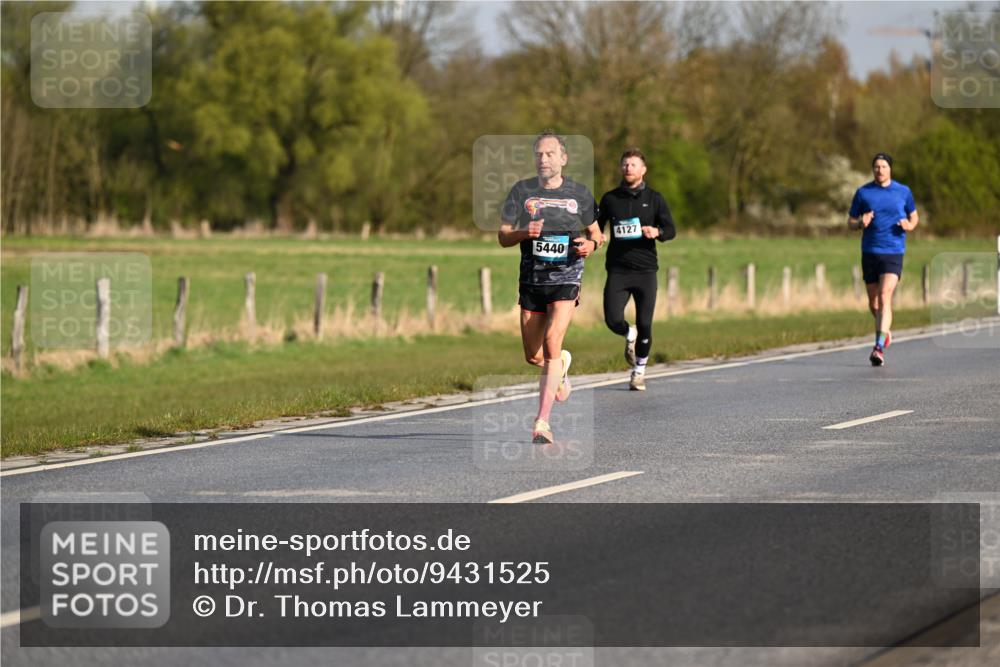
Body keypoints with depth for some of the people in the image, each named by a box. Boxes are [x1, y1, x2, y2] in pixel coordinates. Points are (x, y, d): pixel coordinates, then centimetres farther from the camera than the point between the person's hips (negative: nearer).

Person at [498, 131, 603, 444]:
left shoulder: (579, 194, 3)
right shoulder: (522, 191, 3)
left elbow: (595, 233, 16)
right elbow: (502, 236, 1)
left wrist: (591, 244, -7)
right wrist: (524, 233, -20)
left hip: (566, 277, -3)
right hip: (531, 279, 3)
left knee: (551, 344, -20)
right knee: (533, 356, 9)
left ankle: (543, 421, -19)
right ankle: (561, 365, 46)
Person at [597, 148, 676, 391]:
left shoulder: (654, 199, 6)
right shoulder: (610, 199, 9)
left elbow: (671, 230, 4)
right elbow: (597, 227, 18)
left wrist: (657, 232, -17)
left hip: (645, 270, 0)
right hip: (617, 269, 0)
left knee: (645, 324, -3)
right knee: (613, 320, -14)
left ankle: (639, 371, 17)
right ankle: (630, 336, 24)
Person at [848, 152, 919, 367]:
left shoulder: (903, 192, 4)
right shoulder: (863, 192, 5)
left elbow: (914, 217, 17)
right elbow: (850, 222, 10)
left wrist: (910, 225, -6)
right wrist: (861, 223, -13)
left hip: (893, 252, -2)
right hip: (869, 252, 2)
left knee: (885, 298, -17)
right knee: (873, 303, 10)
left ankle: (879, 347, -22)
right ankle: (885, 332, 39)